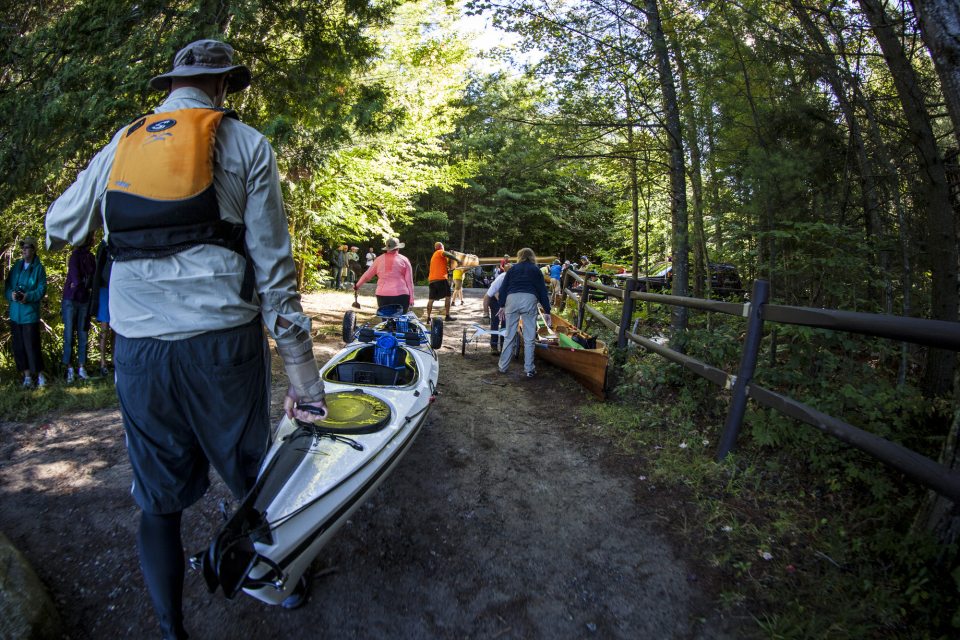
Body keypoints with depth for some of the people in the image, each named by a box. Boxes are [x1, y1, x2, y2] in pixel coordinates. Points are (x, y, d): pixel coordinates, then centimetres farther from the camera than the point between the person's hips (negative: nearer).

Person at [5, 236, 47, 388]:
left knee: (32, 346, -5)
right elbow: (7, 285, 12)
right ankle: (27, 376, 14)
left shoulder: (38, 267, -1)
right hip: (15, 313, 5)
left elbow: (42, 289, -6)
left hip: (30, 313, -5)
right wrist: (11, 294, -8)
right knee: (18, 346, 6)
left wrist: (29, 296, -21)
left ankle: (40, 375, 6)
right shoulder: (16, 266, 11)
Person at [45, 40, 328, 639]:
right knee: (255, 478, 15)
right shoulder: (245, 143, 2)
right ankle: (289, 579, 37)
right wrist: (304, 374, -3)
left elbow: (59, 227, 25)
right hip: (222, 343, -2)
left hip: (138, 350, 3)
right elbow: (273, 267, -5)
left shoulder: (120, 144, 12)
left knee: (158, 499, 13)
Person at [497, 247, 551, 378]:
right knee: (529, 338, 5)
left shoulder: (513, 268, 21)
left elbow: (504, 287, 14)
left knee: (509, 336, 9)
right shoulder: (536, 270, 18)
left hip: (512, 299, 1)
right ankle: (529, 369, 8)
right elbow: (542, 291, 15)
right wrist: (547, 311, 15)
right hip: (529, 300, -1)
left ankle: (503, 367, 16)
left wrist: (502, 306, 16)